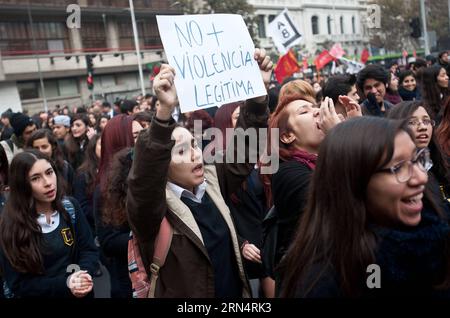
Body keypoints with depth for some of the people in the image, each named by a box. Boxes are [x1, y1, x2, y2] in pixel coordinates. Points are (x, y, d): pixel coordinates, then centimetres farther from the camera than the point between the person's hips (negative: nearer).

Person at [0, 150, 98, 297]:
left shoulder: (70, 207, -7)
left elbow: (89, 249, -4)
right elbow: (18, 284, -15)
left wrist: (84, 274, -25)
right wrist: (65, 284, -27)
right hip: (37, 294, -3)